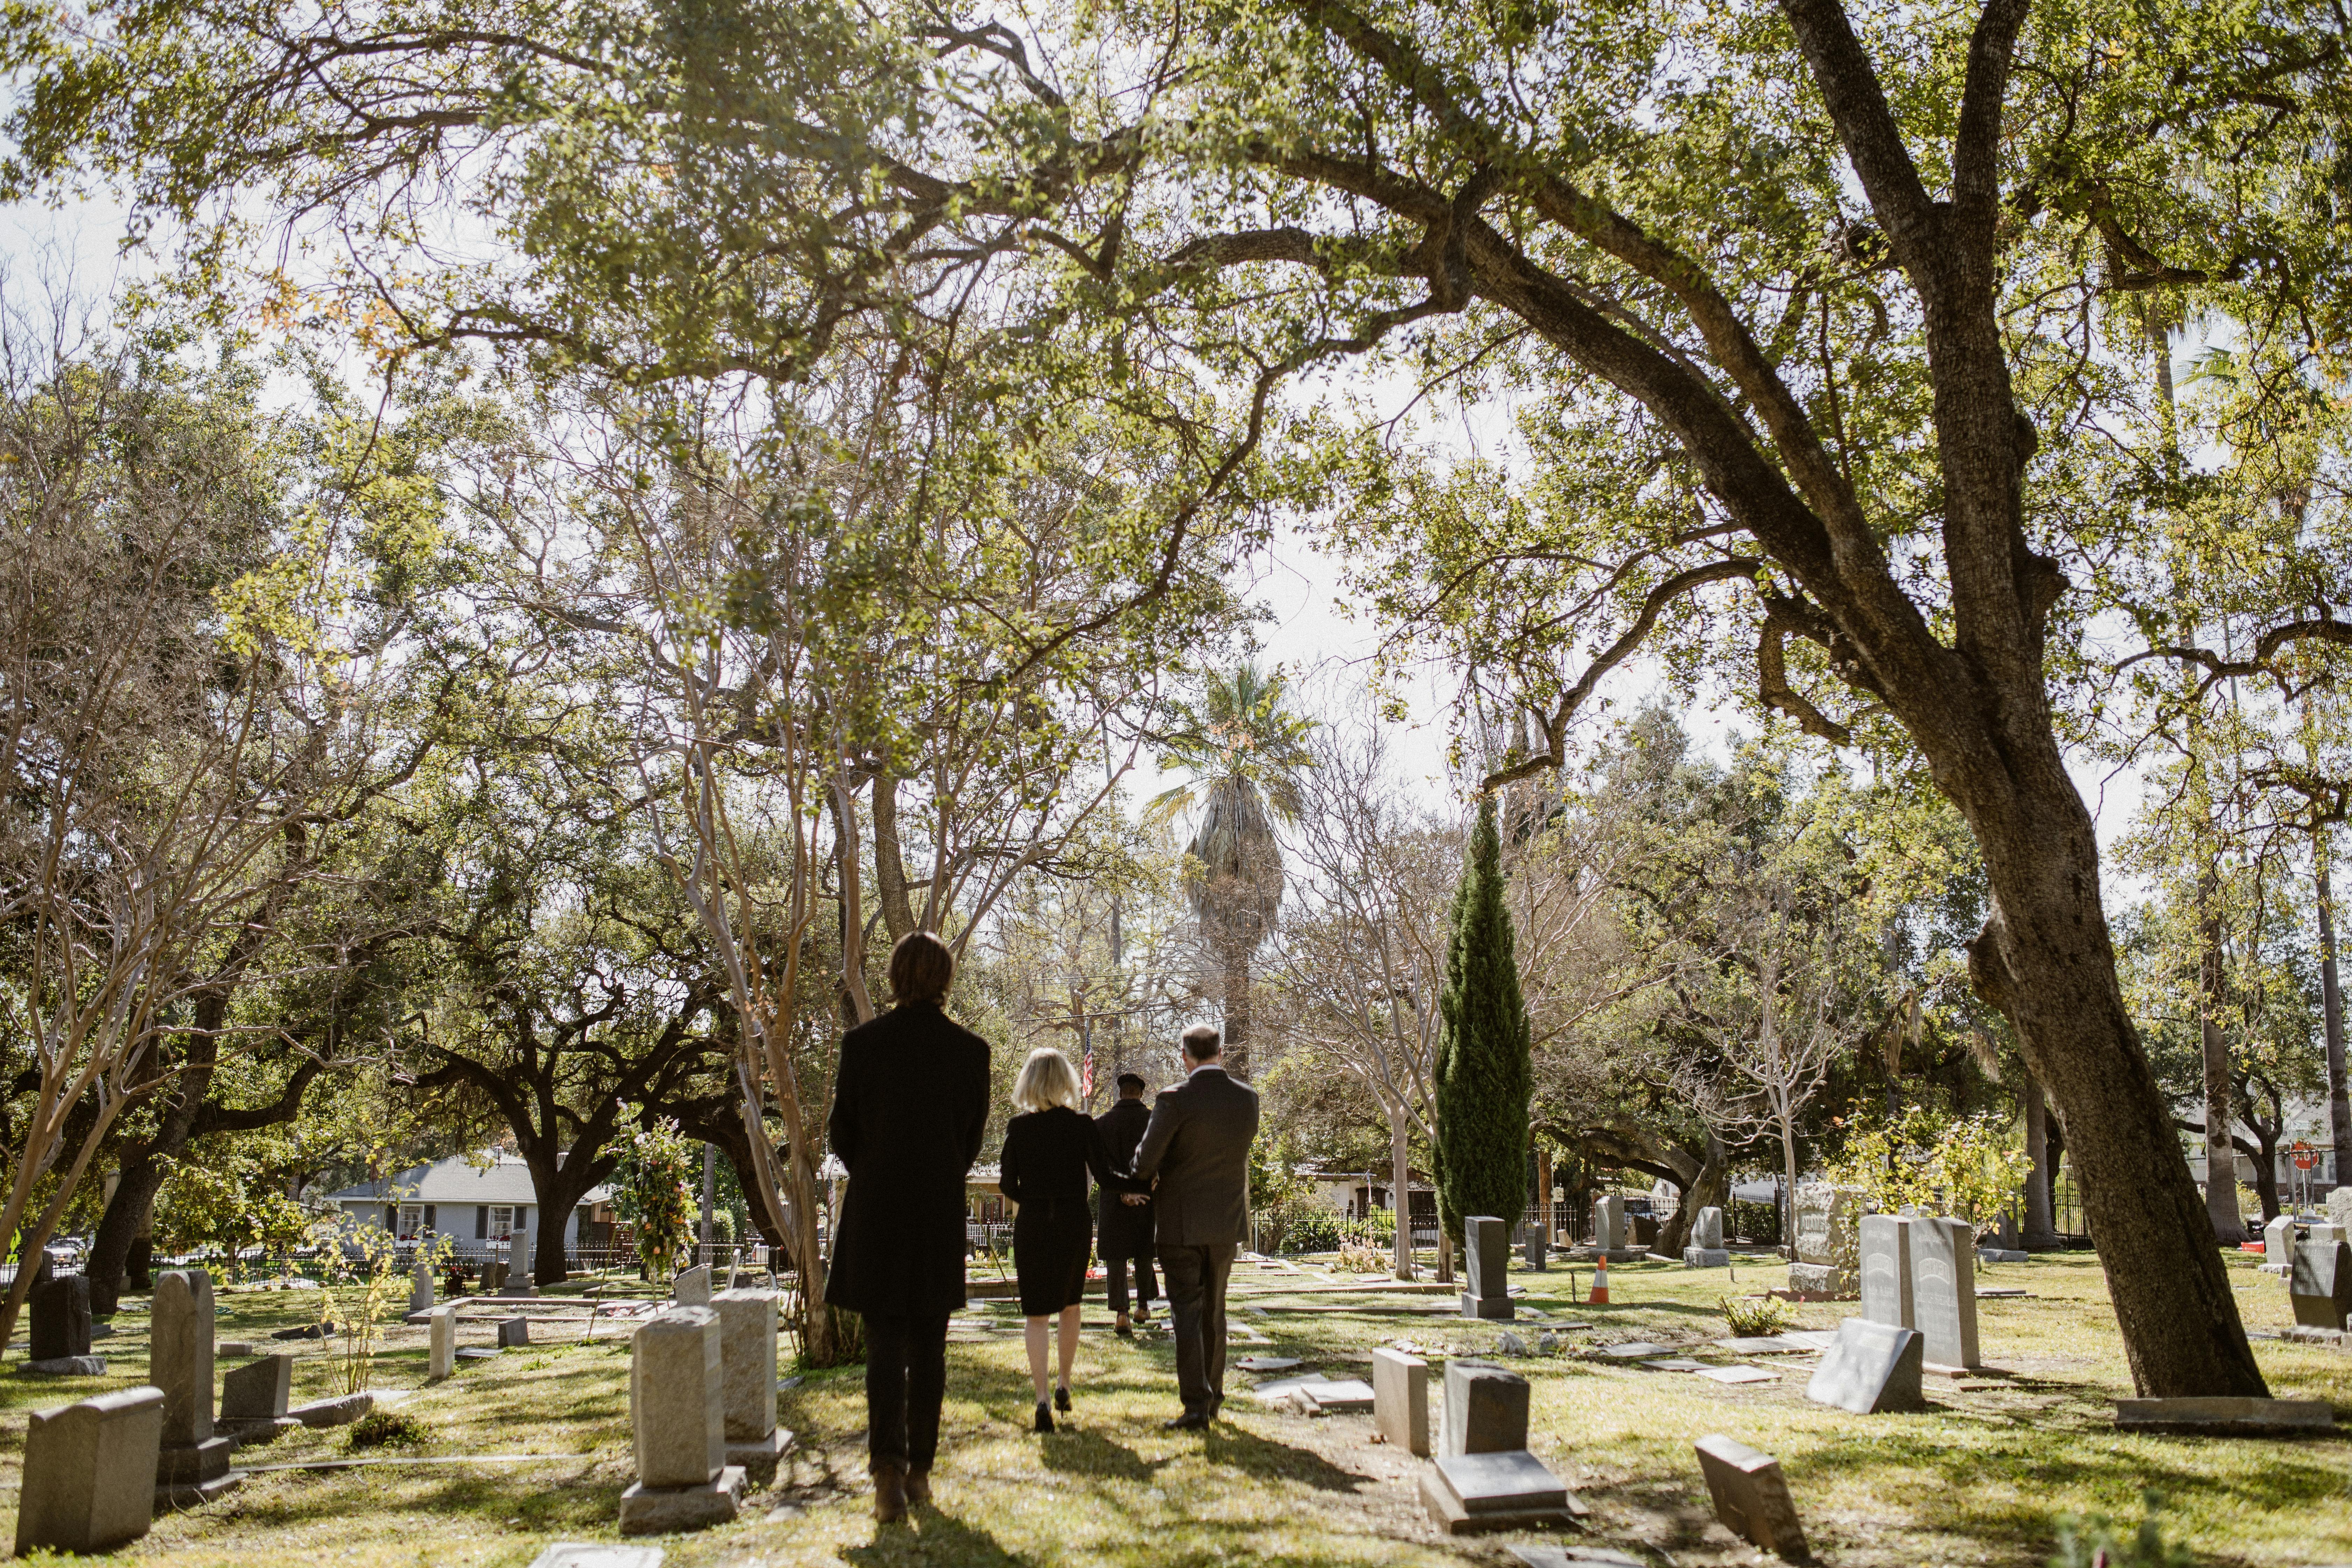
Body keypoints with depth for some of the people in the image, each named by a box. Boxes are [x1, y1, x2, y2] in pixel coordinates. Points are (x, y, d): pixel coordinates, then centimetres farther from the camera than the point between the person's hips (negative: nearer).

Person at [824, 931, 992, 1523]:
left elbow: (842, 1131, 1)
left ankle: (888, 1464, -13)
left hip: (875, 1210, -1)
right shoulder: (971, 1050, -4)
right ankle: (920, 1469, 18)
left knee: (885, 1342, 4)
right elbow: (974, 1135, 4)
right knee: (928, 1347, 13)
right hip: (942, 1212, 1)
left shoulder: (863, 1042, -7)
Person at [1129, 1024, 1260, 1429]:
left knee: (1187, 1315, 1)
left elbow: (1145, 1162, -14)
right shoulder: (1248, 1099, -3)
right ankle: (1214, 1396, 23)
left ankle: (1196, 1405, -3)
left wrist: (1141, 1181, 9)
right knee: (1214, 1311, 17)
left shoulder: (1175, 1100, -18)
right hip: (1227, 1223, 4)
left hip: (1181, 1222, -4)